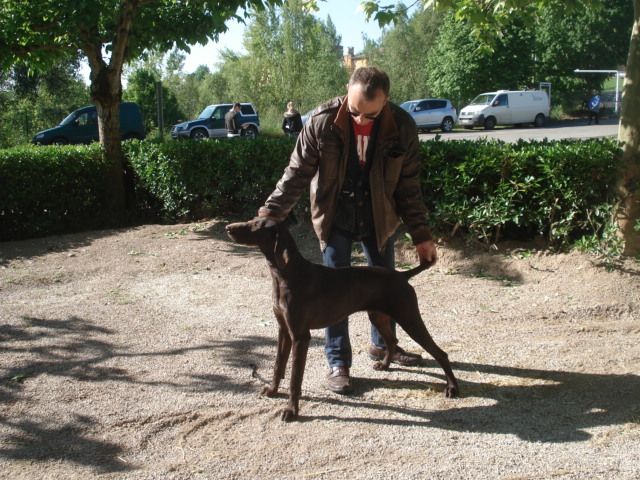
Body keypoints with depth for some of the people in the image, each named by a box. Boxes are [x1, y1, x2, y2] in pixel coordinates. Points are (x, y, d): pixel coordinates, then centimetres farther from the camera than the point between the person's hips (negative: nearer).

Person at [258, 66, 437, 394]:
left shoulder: (402, 127, -16)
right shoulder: (322, 122, -21)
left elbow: (408, 185, -7)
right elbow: (297, 173, -13)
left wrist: (421, 235, -8)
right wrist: (269, 214, -23)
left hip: (379, 219, 3)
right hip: (335, 219, -2)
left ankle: (382, 344, 39)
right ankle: (337, 362, 14)